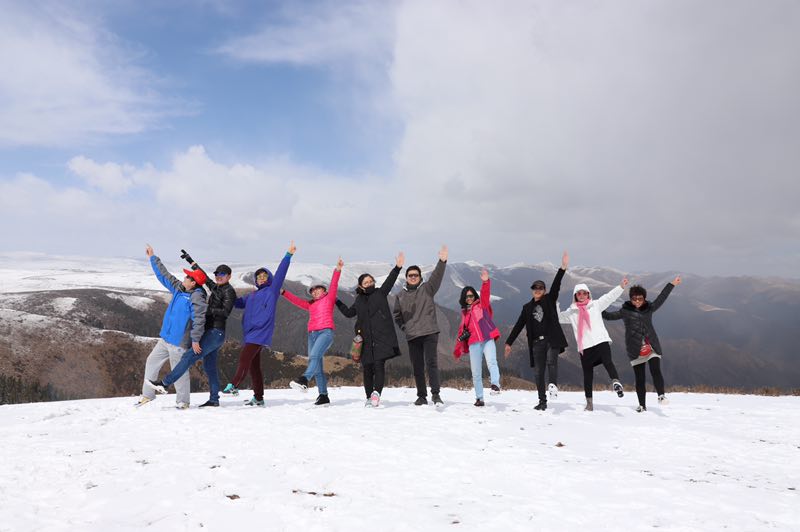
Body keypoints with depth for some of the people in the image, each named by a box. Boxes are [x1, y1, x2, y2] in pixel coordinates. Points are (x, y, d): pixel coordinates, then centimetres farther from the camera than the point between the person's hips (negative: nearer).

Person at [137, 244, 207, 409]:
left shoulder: (197, 297, -18)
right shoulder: (179, 288, 7)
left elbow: (199, 319, -23)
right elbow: (164, 275, 19)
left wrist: (195, 339, -25)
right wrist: (153, 258, 23)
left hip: (179, 341, -9)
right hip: (165, 338, 9)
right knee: (152, 361, 15)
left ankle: (183, 401, 15)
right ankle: (148, 394, 28)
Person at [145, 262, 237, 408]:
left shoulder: (229, 291, -6)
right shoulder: (216, 288, 18)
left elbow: (225, 312, -16)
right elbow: (205, 279, 34)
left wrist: (207, 310, -19)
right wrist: (193, 264, 38)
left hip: (216, 332, -9)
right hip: (212, 332, 9)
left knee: (189, 356, -15)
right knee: (209, 367, 9)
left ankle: (165, 384, -16)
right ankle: (214, 399, 12)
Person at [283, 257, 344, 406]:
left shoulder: (329, 298, 11)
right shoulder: (310, 304, 27)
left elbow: (334, 286, -2)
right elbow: (296, 300, 27)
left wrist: (337, 270, -14)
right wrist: (283, 292, 21)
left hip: (326, 332, -7)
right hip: (312, 334, 7)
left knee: (314, 356, -27)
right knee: (317, 366, 1)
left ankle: (304, 380, -45)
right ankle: (323, 395, 1)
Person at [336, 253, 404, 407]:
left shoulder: (380, 293, 8)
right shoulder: (359, 299, 17)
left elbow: (389, 281, -6)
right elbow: (349, 313, 28)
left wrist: (397, 267, -20)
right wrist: (337, 302, 24)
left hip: (382, 337, -4)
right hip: (366, 339, 4)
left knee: (379, 364, -17)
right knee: (367, 368, 5)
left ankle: (376, 393, -24)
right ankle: (369, 398, 13)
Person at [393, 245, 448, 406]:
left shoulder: (427, 288, 6)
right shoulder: (400, 295, 13)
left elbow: (437, 277, -10)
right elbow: (397, 315, 21)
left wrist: (442, 261, -22)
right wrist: (404, 327, 9)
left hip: (429, 333, -3)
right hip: (412, 336, 3)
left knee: (431, 362, -13)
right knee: (417, 367, 8)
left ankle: (435, 394, -12)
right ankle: (421, 396, 17)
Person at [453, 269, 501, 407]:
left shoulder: (482, 305, 13)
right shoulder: (464, 312, 23)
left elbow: (485, 294, -5)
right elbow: (462, 329, 28)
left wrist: (485, 282, -23)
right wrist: (458, 348, 29)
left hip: (487, 339, -3)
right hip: (473, 343, 3)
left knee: (491, 362, -28)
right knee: (476, 372, 1)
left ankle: (495, 385, -38)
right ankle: (479, 398, 7)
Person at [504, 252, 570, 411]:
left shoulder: (550, 300, 8)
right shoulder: (527, 307, 14)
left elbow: (556, 285, -7)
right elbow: (519, 326, 15)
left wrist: (563, 268, -21)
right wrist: (509, 343, 13)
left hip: (552, 339, -2)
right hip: (537, 343, 2)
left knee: (551, 361, -28)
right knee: (539, 372, 2)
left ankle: (553, 385, -36)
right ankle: (542, 401, 8)